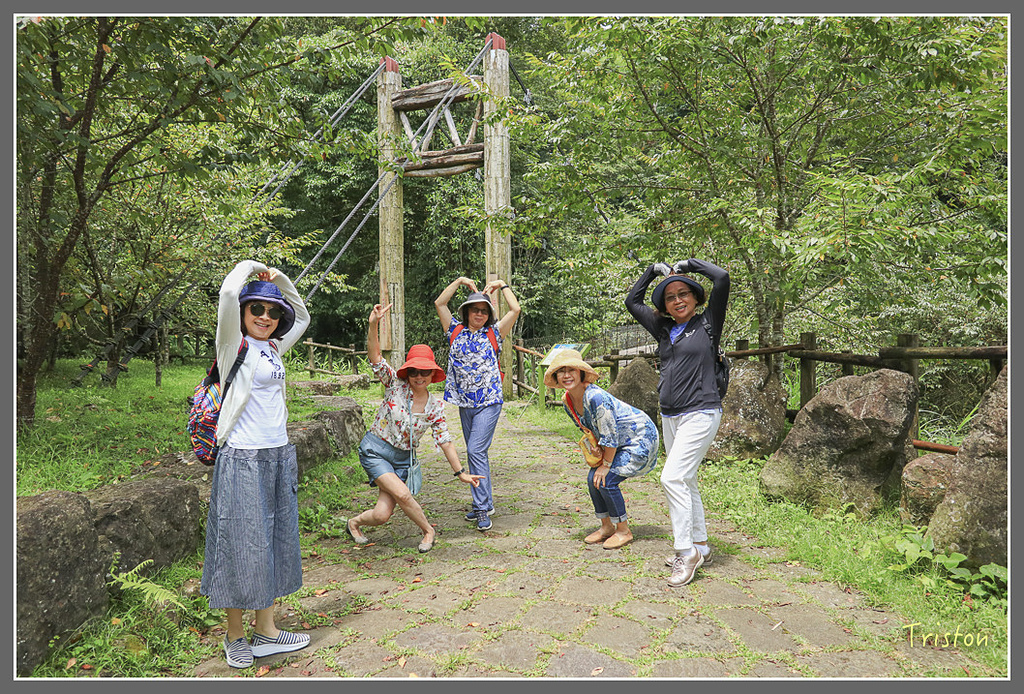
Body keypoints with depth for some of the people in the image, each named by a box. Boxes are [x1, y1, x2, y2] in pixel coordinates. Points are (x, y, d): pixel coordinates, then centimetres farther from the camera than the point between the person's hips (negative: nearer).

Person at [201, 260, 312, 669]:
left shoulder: (273, 349, 11)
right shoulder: (236, 346, -7)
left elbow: (302, 318, 27)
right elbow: (228, 293, -24)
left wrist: (281, 279, 15)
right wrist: (251, 265, -6)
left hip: (279, 456, 7)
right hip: (243, 459, -7)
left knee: (273, 541, 13)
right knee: (242, 543, 3)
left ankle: (266, 630, 27)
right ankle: (235, 636, 21)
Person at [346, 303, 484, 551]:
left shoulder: (435, 407, -2)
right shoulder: (395, 385, -10)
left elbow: (445, 441, 3)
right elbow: (375, 358, -23)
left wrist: (461, 473, 2)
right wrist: (373, 325, -38)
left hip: (403, 459, 3)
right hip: (374, 450, -3)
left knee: (382, 515, -7)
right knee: (402, 494, -21)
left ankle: (354, 523, 28)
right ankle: (428, 530, 7)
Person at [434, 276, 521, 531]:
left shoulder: (493, 334, 2)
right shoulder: (456, 331, 8)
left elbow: (515, 309, -3)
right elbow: (439, 303, 6)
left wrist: (501, 285, 7)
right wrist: (460, 281, 5)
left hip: (489, 402, -4)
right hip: (464, 403, 5)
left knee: (476, 451, -13)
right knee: (475, 453, 12)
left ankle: (482, 508, -8)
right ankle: (486, 503, 24)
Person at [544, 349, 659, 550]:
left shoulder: (596, 397, -32)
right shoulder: (568, 402, -5)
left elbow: (610, 436, -26)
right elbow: (586, 430, 11)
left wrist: (606, 465, -16)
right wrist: (597, 451, 0)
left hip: (640, 438, -8)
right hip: (620, 443, 8)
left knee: (606, 480, -15)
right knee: (593, 478, 0)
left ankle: (624, 531, 5)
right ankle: (607, 526, 20)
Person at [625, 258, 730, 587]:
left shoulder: (707, 323, -1)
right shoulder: (664, 329, 13)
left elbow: (721, 278, -12)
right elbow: (632, 301, 19)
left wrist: (689, 264, 1)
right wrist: (654, 270, 16)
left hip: (700, 414, -7)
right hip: (669, 417, 7)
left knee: (673, 477, -16)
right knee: (685, 482, 12)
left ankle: (686, 550, -6)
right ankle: (700, 547, 24)